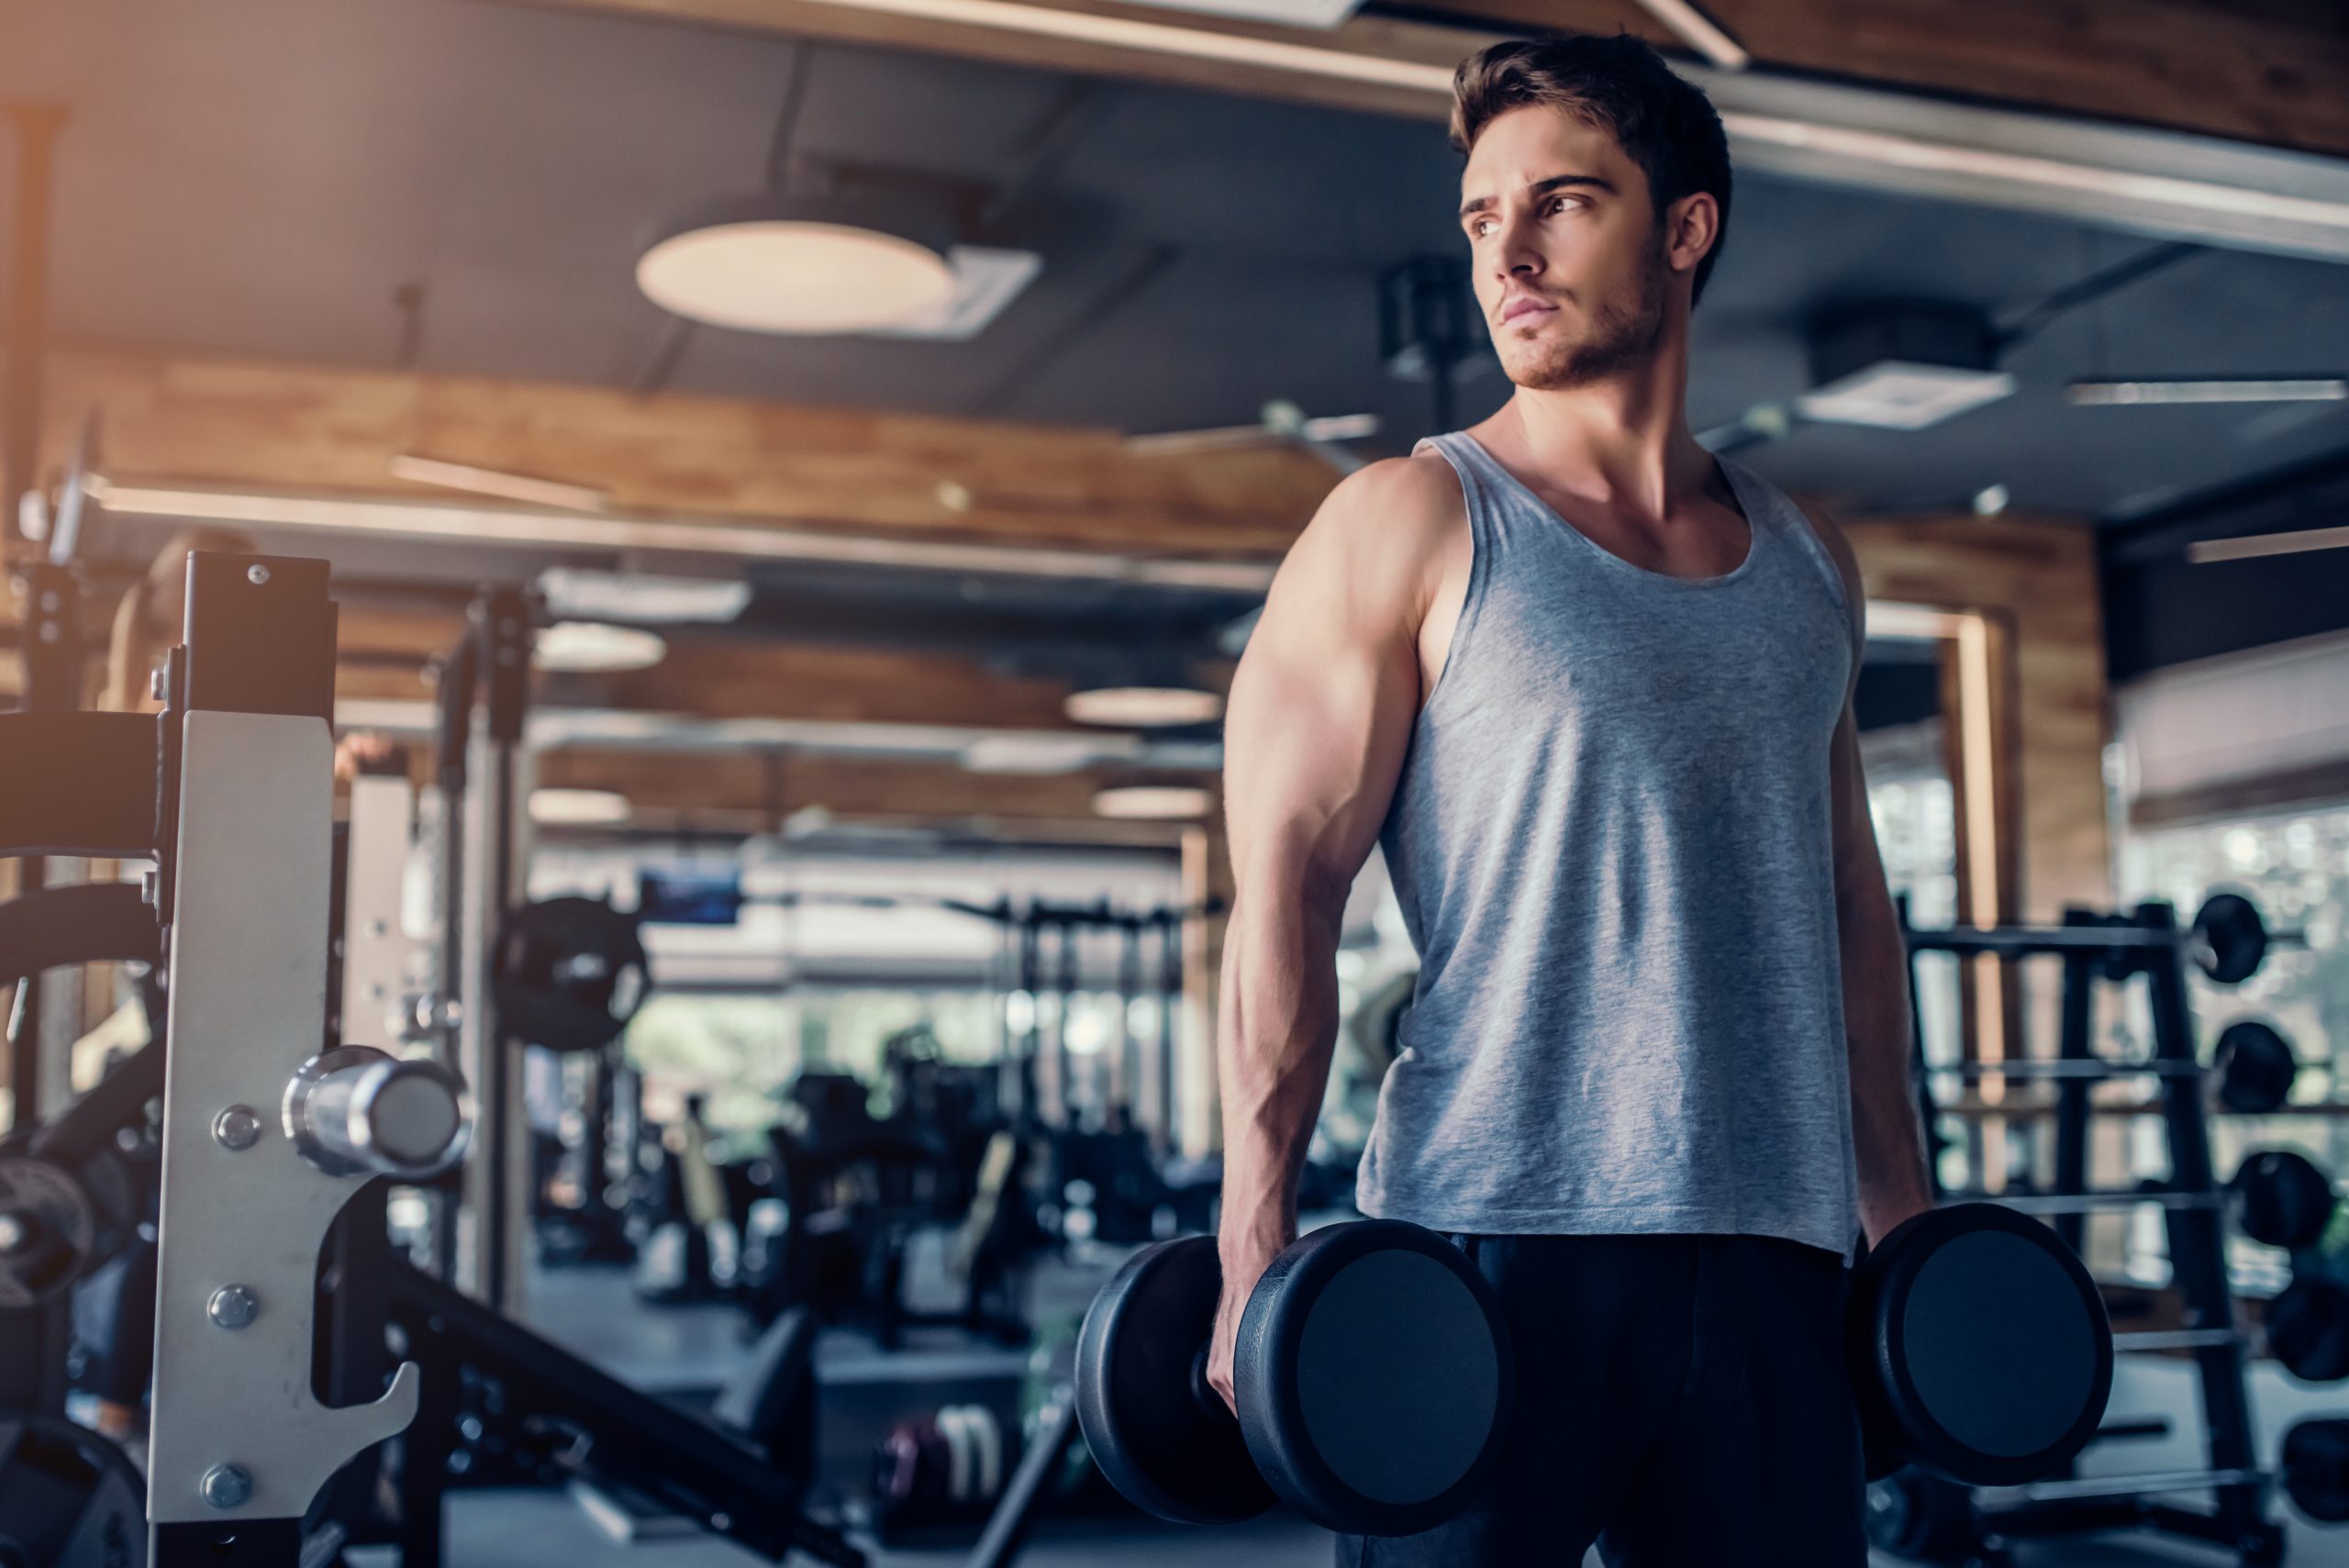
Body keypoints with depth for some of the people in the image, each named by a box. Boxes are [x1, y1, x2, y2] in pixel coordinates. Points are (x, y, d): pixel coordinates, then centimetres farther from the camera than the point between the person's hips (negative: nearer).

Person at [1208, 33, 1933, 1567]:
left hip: (1775, 1254, 5)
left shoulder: (1809, 560, 14)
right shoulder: (1409, 524, -1)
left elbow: (1849, 899, 19)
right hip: (1493, 1237, -4)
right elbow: (1283, 882, -7)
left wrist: (1906, 1212, 15)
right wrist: (1255, 1259, -14)